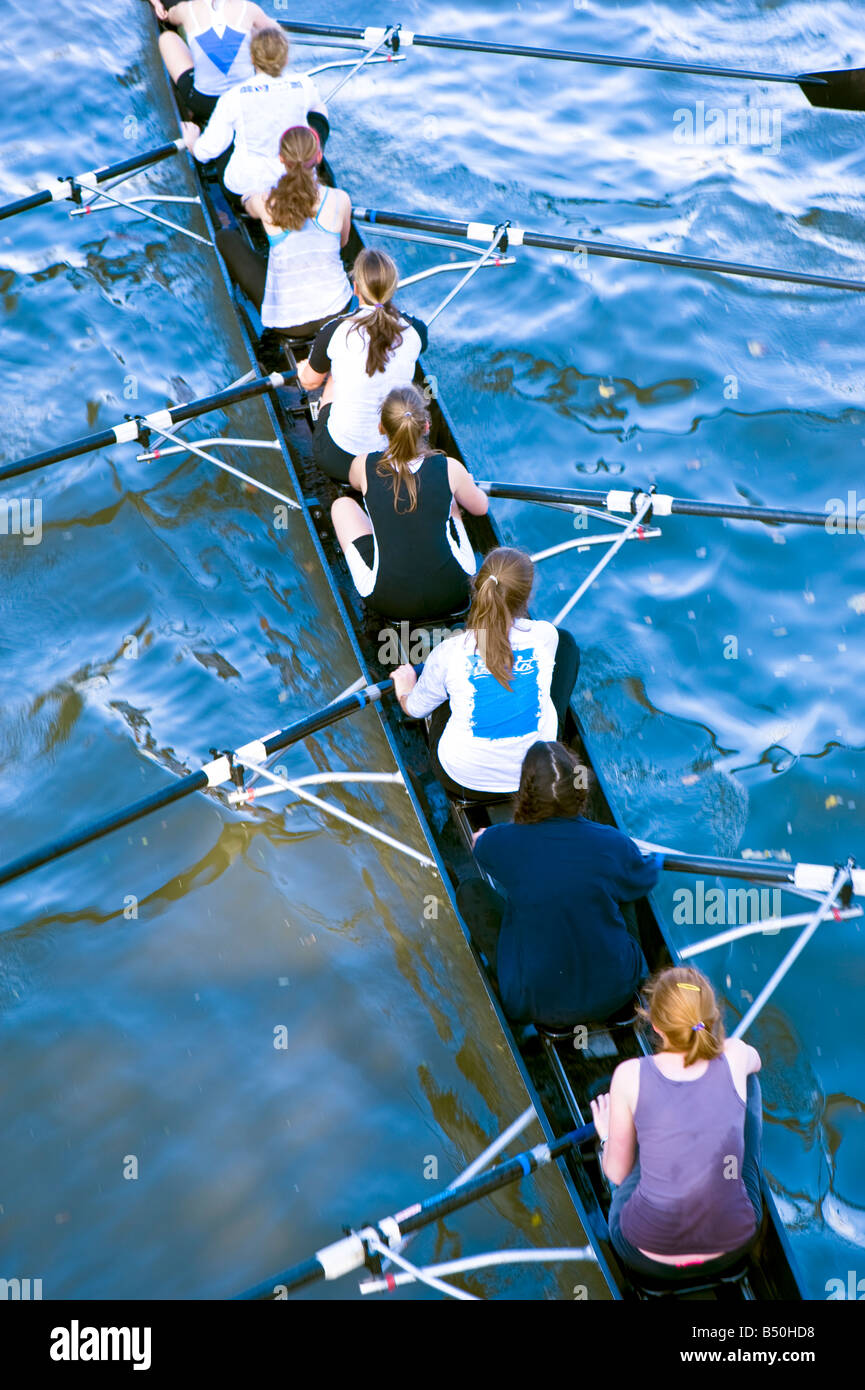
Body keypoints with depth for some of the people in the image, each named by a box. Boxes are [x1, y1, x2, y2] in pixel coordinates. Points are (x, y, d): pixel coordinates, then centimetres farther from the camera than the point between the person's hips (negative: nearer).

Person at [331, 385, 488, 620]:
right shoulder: (450, 469, -10)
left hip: (391, 602, -1)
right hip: (453, 594, 2)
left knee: (342, 505, 18)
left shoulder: (365, 466, -10)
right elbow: (481, 508, 12)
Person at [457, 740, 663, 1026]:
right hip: (614, 994, 2)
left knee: (470, 891, 12)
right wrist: (657, 861, 33)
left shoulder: (499, 844, -18)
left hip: (537, 1004, -1)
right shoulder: (613, 844, -17)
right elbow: (644, 881, 8)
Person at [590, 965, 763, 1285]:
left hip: (647, 1256, -1)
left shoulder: (630, 1075, -14)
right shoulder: (735, 1058, -10)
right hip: (732, 1248, 1)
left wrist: (607, 1136, 21)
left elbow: (617, 1174, 0)